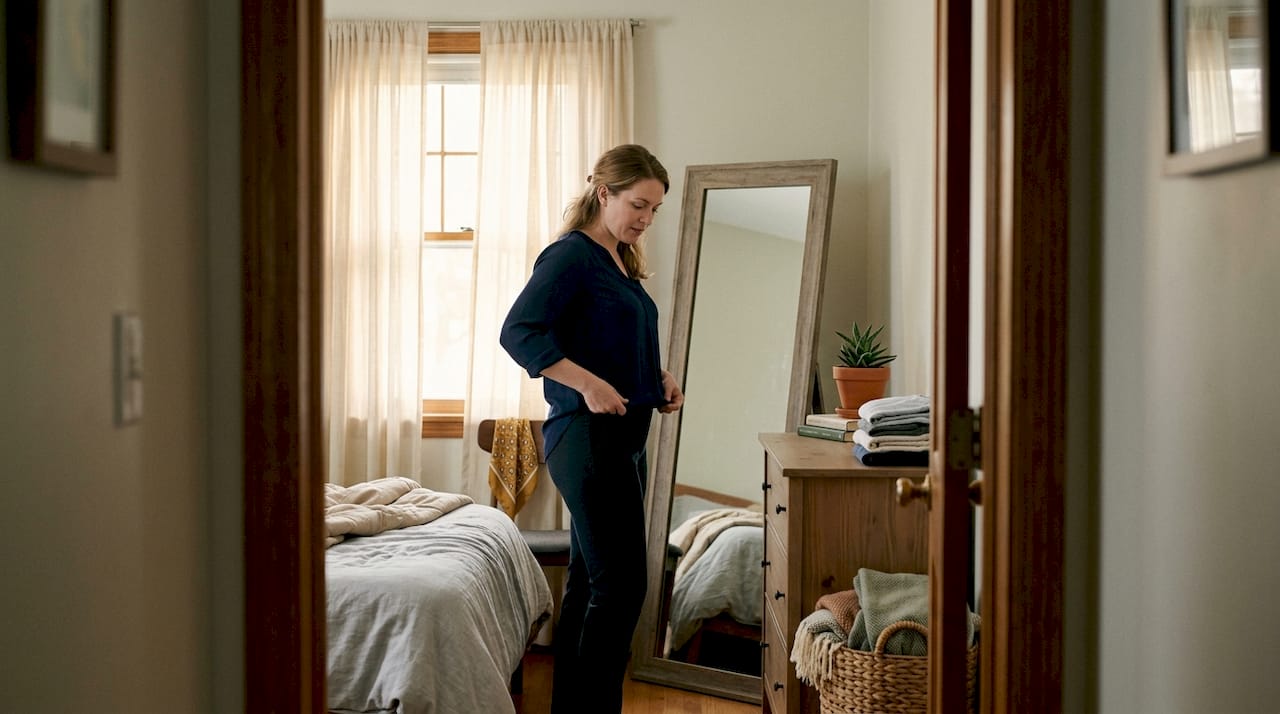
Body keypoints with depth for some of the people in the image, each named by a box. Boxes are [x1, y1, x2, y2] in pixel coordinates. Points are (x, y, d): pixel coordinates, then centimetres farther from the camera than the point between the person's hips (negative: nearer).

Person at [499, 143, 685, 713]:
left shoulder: (623, 262, 17)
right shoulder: (572, 254, -10)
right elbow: (518, 331, -20)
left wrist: (660, 379, 7)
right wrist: (587, 383, -27)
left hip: (625, 435, 9)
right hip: (589, 436, -9)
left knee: (588, 583, 12)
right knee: (621, 585, -10)